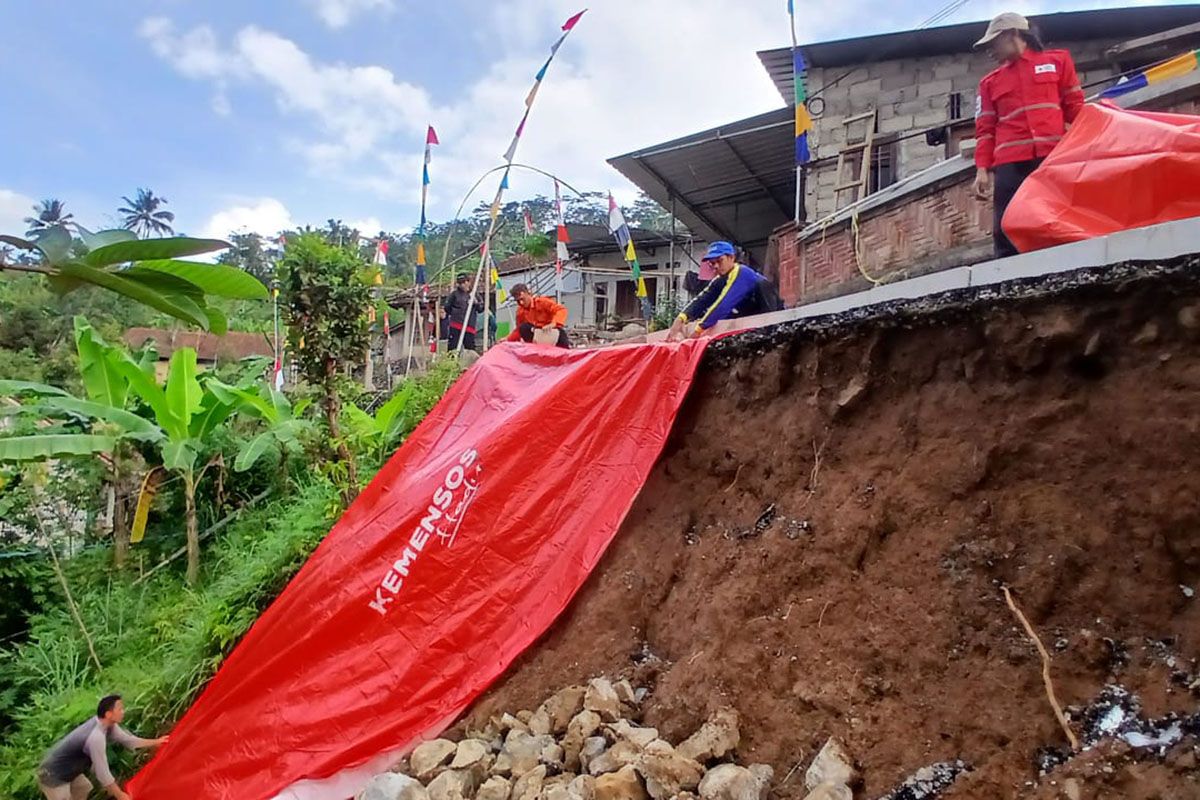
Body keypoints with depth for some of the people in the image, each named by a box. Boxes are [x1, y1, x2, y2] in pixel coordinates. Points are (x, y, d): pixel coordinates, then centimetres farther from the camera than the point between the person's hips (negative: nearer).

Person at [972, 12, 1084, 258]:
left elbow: (1075, 107, 16)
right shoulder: (990, 82, 22)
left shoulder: (1057, 61, 19)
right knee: (1006, 231, -11)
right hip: (1010, 163, 1)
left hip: (1055, 157, 0)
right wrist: (982, 169, 0)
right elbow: (985, 129, 14)